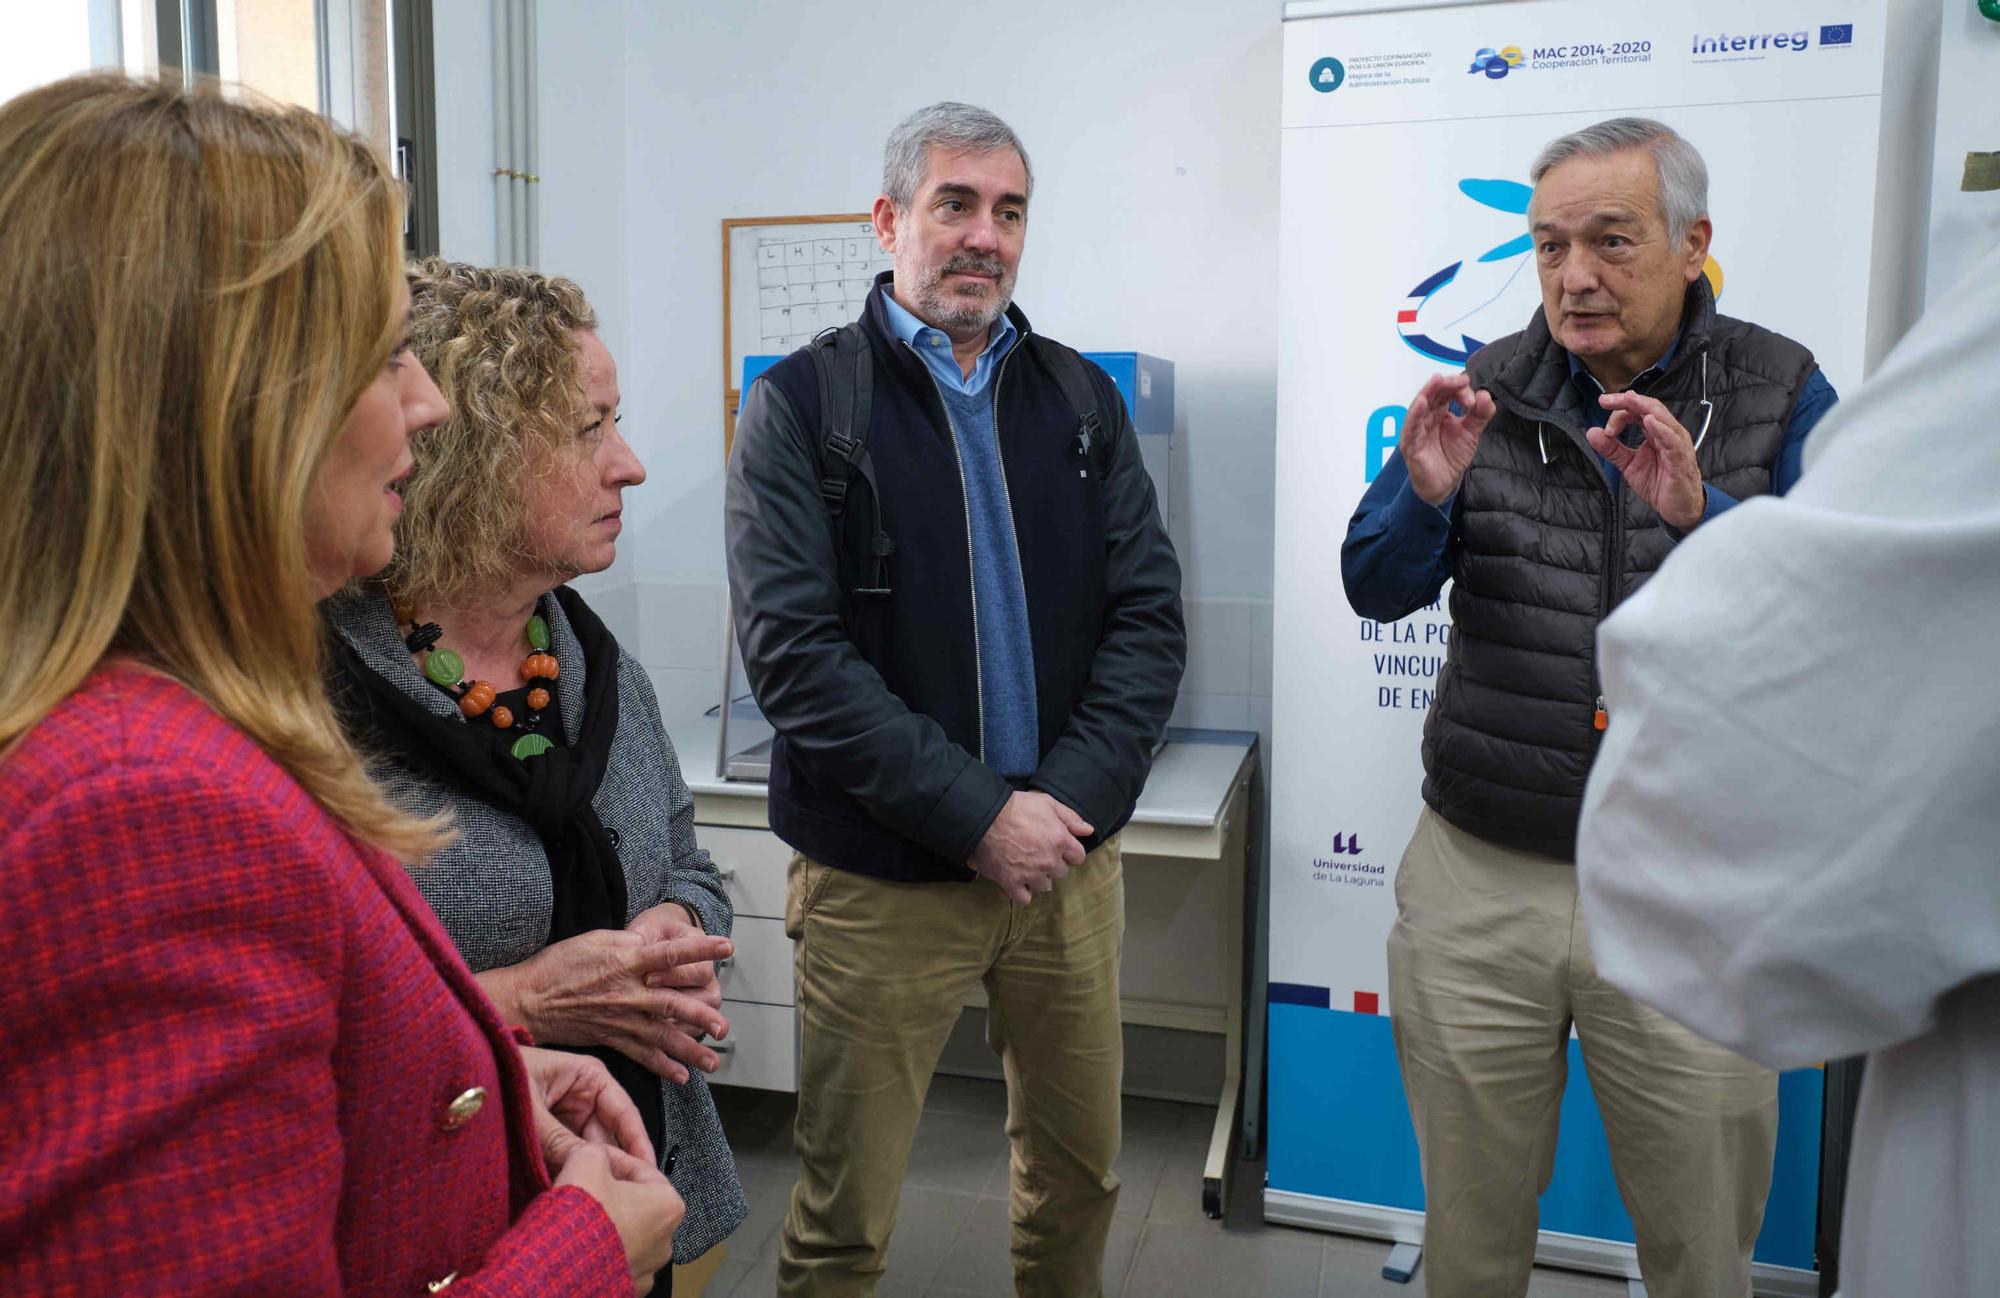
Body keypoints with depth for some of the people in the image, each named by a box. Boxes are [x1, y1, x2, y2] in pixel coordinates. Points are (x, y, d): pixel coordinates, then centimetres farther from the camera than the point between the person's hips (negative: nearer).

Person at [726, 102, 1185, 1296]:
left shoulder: (1083, 399, 8)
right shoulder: (803, 405, -4)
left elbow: (1149, 616, 3)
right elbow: (795, 652, -13)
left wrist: (1068, 801, -11)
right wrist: (976, 816, -16)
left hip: (1071, 860, 4)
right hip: (881, 875, -3)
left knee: (1081, 1174, 19)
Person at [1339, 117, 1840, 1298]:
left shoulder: (1781, 395, 0)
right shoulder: (1494, 390, 3)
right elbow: (1377, 592, 1)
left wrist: (1704, 515, -25)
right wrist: (1424, 492, -18)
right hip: (1477, 880, 1)